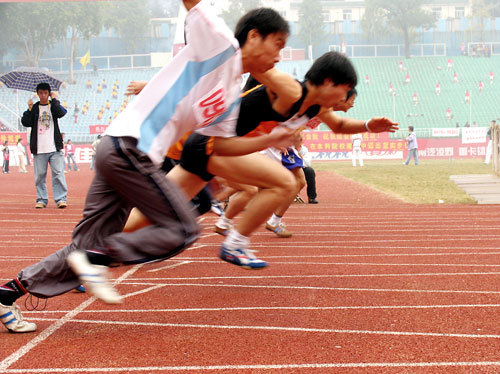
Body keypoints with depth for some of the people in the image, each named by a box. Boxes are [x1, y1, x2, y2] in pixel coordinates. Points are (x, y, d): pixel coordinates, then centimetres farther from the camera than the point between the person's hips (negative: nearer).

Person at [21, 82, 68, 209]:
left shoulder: (54, 106, 9)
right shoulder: (34, 108, 11)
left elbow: (61, 113, -14)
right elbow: (25, 123, 0)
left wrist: (54, 99, -6)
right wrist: (29, 109, -11)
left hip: (54, 147, -1)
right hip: (39, 148, 1)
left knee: (58, 173, -5)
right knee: (39, 175, 4)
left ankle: (61, 198, -2)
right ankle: (41, 199, 12)